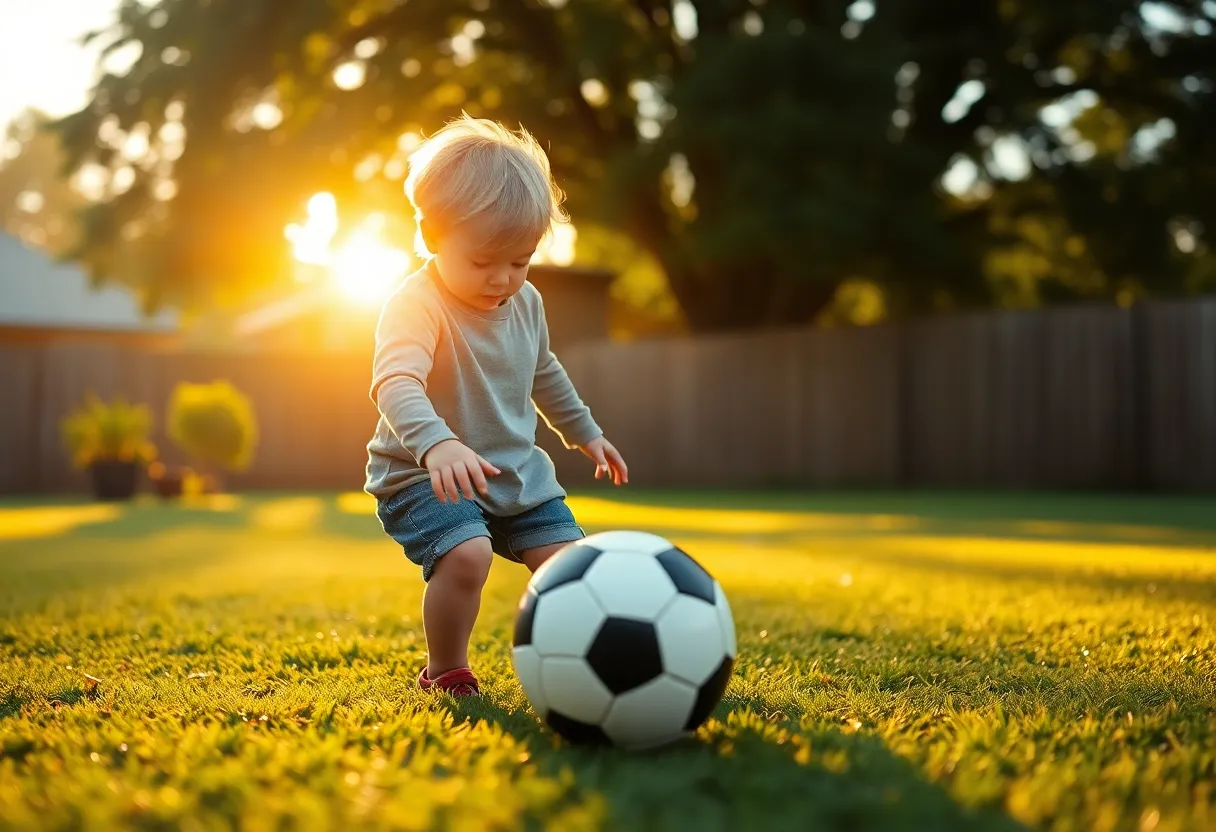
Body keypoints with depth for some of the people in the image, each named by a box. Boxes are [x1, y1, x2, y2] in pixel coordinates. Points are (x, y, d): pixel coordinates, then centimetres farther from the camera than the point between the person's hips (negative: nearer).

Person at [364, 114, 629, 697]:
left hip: (518, 473, 7)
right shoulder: (417, 305, -23)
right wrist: (436, 445, -58)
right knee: (467, 554, -28)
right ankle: (445, 670, -3)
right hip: (426, 476, -7)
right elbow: (396, 383, -40)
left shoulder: (526, 303, 2)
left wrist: (584, 432, 29)